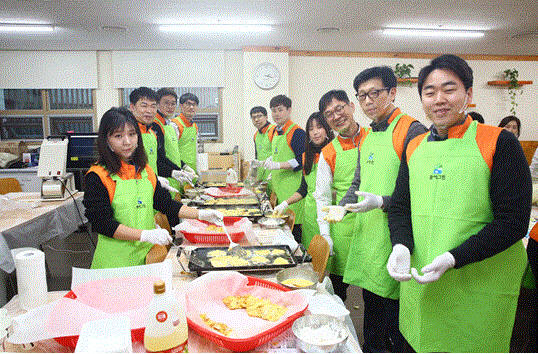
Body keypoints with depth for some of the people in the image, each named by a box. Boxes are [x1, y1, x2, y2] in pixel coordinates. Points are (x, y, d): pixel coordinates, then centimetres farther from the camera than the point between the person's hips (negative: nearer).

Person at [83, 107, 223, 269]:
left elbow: (165, 203, 12)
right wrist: (146, 235, -24)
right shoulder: (98, 176, -11)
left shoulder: (146, 171, 7)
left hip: (147, 253, 5)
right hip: (115, 260, -5)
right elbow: (102, 222, -16)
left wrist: (201, 214, 2)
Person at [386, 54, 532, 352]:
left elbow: (513, 221, -13)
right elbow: (400, 207, 9)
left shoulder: (499, 143, -9)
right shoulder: (414, 148, 6)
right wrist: (401, 246, -10)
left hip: (479, 290, -4)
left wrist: (453, 259, -22)